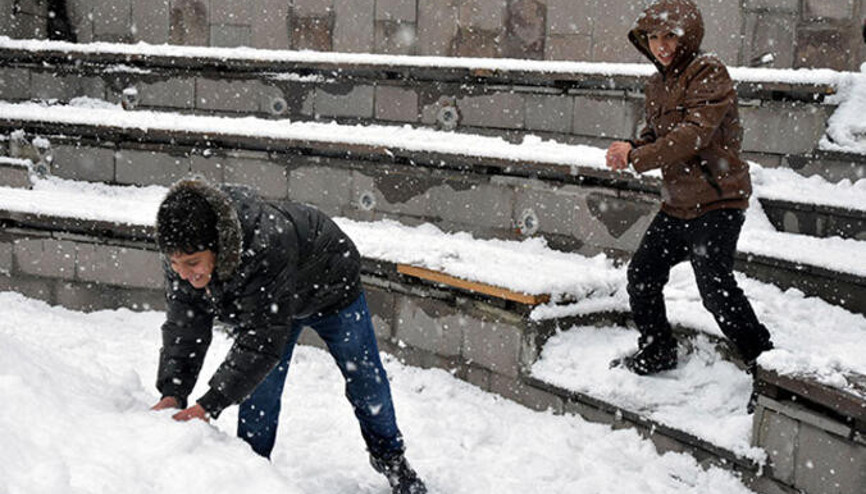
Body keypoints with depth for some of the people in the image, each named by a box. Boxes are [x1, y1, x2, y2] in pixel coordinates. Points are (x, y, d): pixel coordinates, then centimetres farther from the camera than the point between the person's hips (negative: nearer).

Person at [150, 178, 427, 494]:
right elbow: (183, 327, -19)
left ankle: (390, 457, 33)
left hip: (329, 287, -4)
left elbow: (262, 340, -46)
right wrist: (172, 393, -31)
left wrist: (210, 405, -46)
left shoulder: (267, 247, -49)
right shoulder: (182, 254, -28)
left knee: (365, 379, 9)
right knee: (258, 389, -4)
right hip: (264, 299, 5)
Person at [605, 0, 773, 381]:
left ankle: (762, 359, 4)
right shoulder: (658, 84, 13)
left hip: (717, 202, -9)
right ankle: (656, 353, 34)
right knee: (642, 272, 15)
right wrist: (631, 148, -2)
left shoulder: (708, 72, -13)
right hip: (677, 203, 9)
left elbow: (694, 135, -24)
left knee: (715, 287, -14)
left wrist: (636, 158, -23)